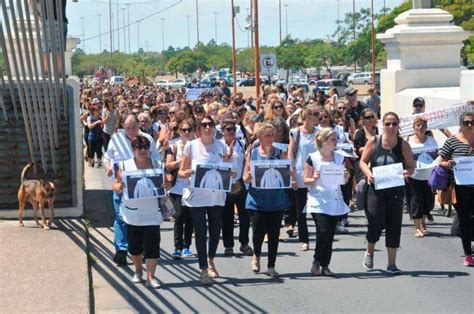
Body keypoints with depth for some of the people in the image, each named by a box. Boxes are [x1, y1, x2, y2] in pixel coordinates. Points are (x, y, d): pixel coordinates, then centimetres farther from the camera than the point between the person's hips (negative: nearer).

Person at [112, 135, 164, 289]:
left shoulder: (157, 165, 3)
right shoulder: (125, 166, 0)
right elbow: (115, 184, 5)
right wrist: (118, 187, -19)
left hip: (152, 214, -1)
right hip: (132, 214, 1)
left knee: (152, 245, -9)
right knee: (134, 245, 11)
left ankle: (150, 277, -6)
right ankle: (138, 270, 35)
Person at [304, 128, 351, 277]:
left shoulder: (339, 158, 10)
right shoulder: (312, 158, -3)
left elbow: (344, 181, 16)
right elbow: (306, 180, -1)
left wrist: (346, 176, -6)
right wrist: (315, 178, -21)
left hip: (335, 201, 5)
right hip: (318, 201, -5)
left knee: (330, 234, 4)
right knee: (323, 231, -17)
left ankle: (325, 265, 12)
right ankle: (316, 262, 0)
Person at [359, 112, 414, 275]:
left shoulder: (403, 145, 0)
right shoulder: (374, 142, 0)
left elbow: (411, 166, 2)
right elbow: (363, 162, 5)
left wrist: (407, 172, -21)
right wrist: (368, 174, -15)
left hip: (395, 190, 1)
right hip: (376, 188, -1)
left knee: (394, 225, 1)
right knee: (376, 223, -6)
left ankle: (392, 264, 10)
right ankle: (369, 252, 25)